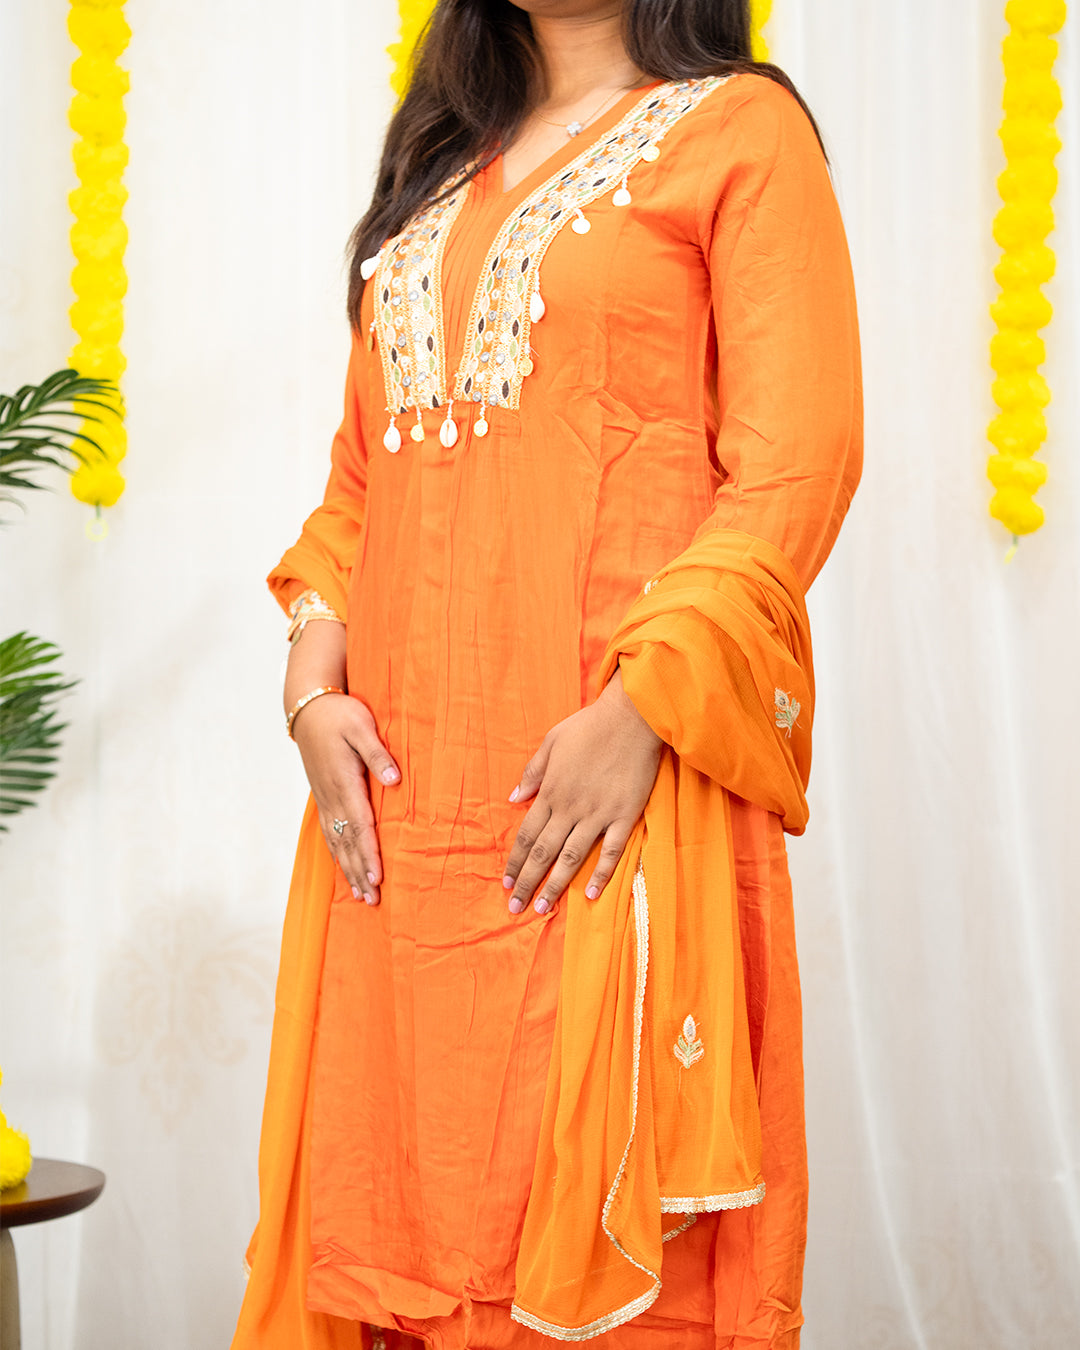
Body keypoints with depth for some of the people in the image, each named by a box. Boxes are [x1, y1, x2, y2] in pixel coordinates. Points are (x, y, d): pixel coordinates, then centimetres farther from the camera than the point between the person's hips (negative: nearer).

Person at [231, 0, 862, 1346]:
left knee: (601, 1203, -4)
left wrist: (642, 707, -17)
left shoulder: (739, 129, 3)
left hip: (614, 780, -5)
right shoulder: (436, 168, 22)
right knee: (401, 1189, 7)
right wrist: (314, 685, 4)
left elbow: (798, 459, -7)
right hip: (401, 787, 6)